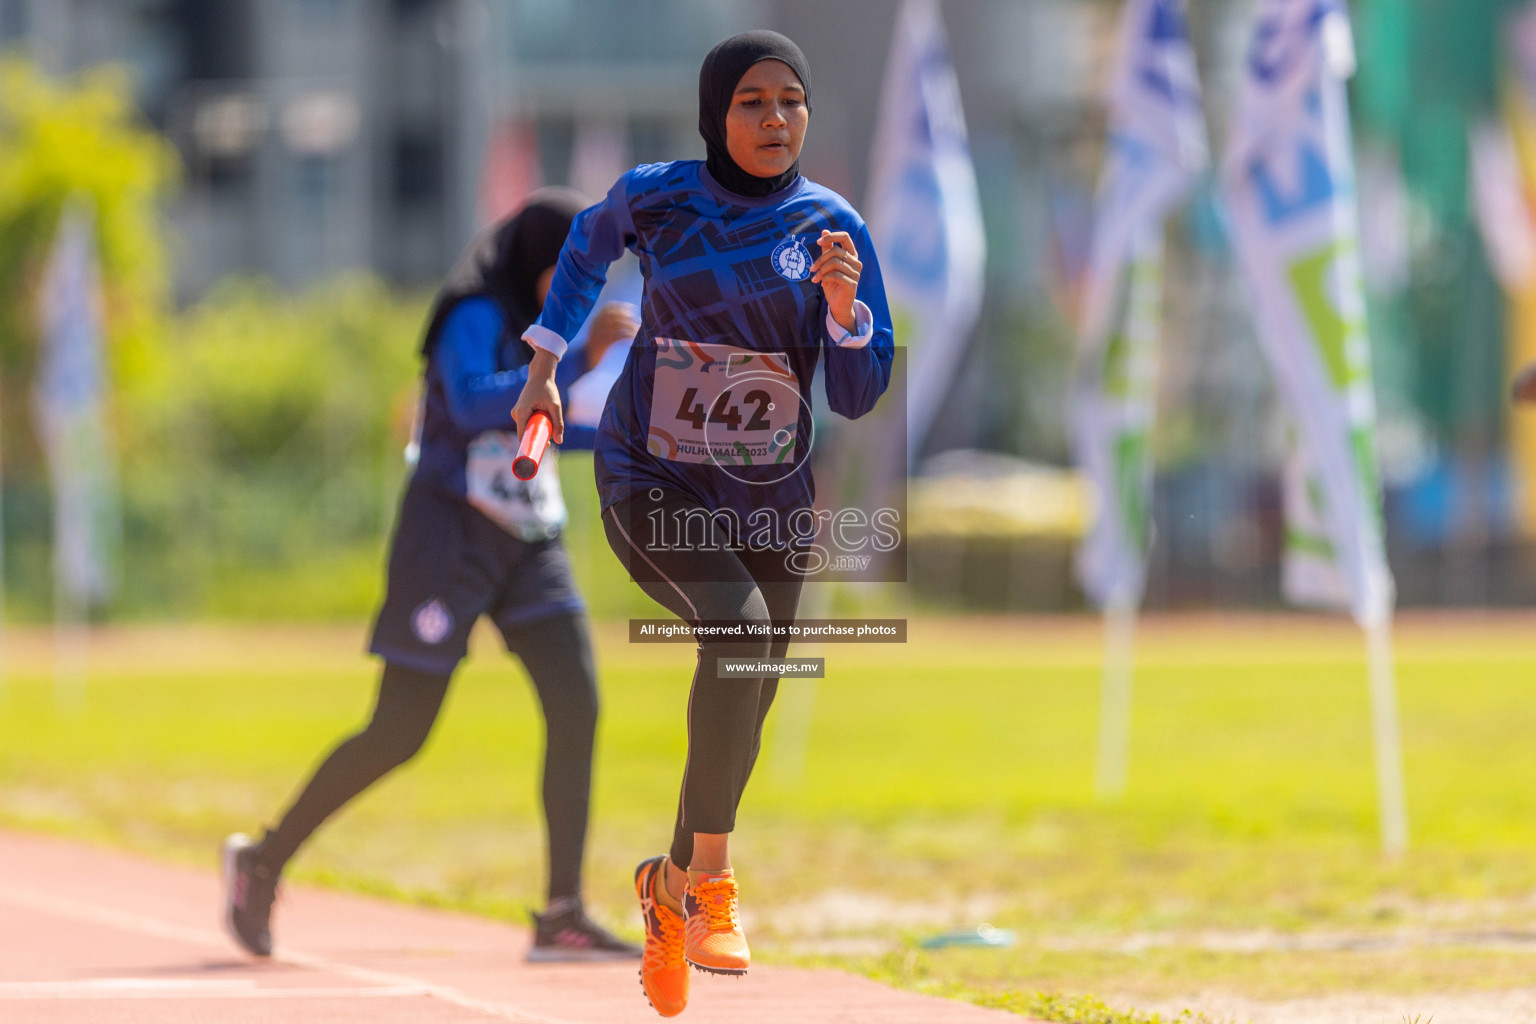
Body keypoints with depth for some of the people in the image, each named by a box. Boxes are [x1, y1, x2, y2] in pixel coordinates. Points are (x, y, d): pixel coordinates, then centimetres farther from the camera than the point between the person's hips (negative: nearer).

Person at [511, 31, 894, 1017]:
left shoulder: (834, 227, -5)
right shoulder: (655, 197, -7)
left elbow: (859, 397, -6)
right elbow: (590, 242, 18)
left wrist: (842, 300, -23)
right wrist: (545, 364, 18)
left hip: (772, 498, 3)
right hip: (652, 482, -3)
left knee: (741, 719, 9)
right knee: (737, 631, -29)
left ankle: (675, 891, 34)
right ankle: (709, 884, -20)